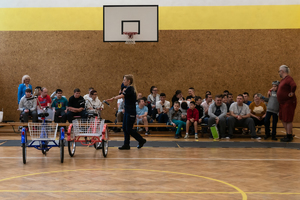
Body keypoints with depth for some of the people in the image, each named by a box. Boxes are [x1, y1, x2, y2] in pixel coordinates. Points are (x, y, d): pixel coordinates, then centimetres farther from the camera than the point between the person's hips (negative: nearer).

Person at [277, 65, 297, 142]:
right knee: (283, 119, 15)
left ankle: (289, 137, 3)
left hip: (289, 102, -10)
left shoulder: (288, 78, -17)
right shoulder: (283, 79, 14)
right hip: (282, 103, 10)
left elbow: (294, 86, -35)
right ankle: (288, 135, 24)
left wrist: (292, 93, -23)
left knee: (288, 120, -5)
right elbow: (278, 87, 32)